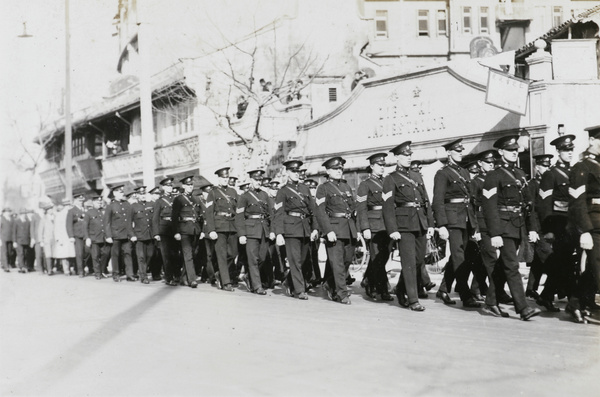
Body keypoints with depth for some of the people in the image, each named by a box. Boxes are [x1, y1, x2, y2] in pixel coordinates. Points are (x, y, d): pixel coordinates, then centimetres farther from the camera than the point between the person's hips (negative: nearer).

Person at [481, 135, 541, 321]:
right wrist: (494, 234, -19)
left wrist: (532, 228, 10)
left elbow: (528, 202, 16)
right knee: (512, 266, -11)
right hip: (504, 227, -7)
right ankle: (523, 308, -15)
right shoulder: (493, 176, -8)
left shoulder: (520, 174, 14)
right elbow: (489, 206, -13)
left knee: (505, 266, 13)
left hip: (519, 227, 7)